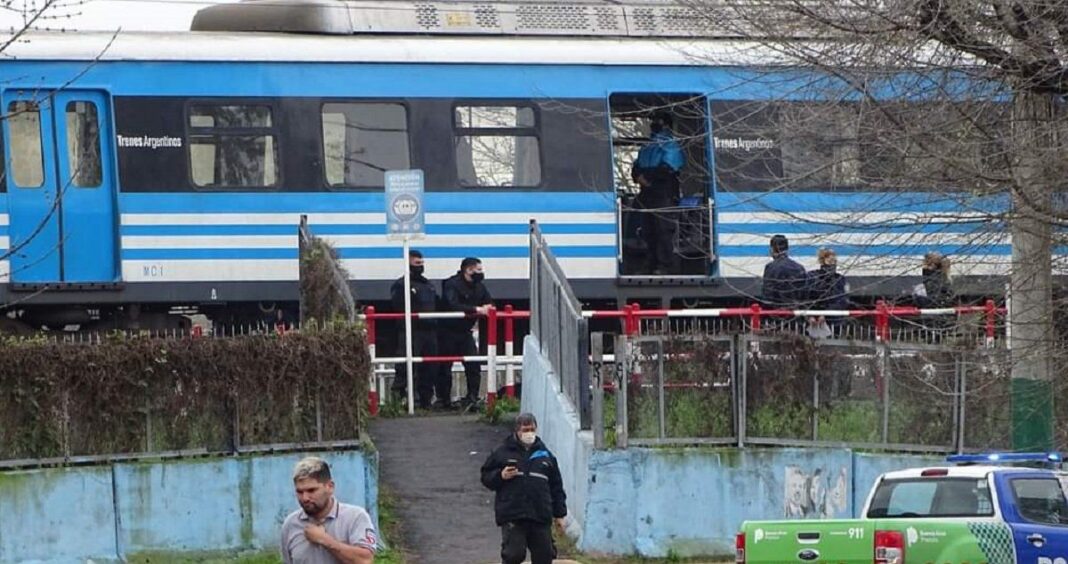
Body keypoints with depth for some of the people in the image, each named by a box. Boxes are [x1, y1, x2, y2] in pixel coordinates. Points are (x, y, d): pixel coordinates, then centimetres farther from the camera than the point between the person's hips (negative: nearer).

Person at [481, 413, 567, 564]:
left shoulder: (545, 454, 14)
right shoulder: (503, 452, 6)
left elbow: (556, 487, 17)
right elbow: (486, 477, 9)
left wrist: (559, 514, 13)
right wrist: (500, 476, -13)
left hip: (541, 515, 3)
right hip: (512, 515, -3)